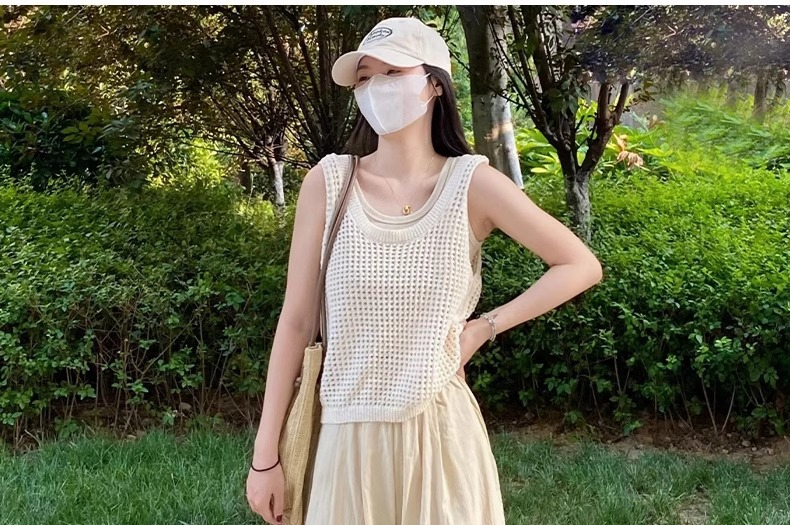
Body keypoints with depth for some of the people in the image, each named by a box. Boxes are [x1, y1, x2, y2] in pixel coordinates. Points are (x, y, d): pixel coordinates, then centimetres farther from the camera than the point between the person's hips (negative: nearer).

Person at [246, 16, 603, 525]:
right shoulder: (328, 182, -3)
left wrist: (483, 329, -4)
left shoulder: (471, 184, -5)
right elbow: (296, 321, -1)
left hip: (440, 436, 0)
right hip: (347, 439, 1)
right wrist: (266, 455, 0)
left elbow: (582, 266, 3)